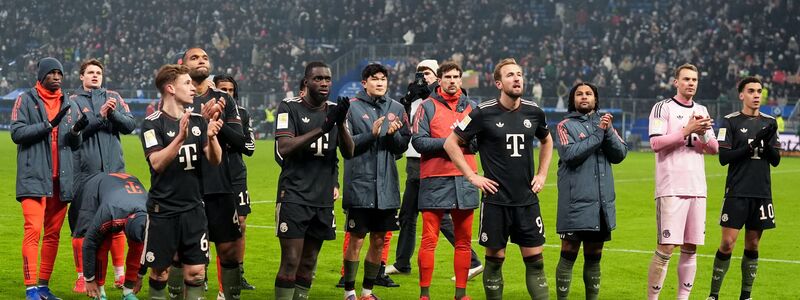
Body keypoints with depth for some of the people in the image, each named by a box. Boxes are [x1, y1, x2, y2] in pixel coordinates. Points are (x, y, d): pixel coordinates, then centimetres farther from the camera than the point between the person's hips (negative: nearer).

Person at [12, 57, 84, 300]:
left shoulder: (69, 105, 16)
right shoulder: (26, 100, 4)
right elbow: (17, 133, -6)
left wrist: (76, 131, -5)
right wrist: (48, 125, -15)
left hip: (61, 179, 5)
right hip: (34, 177, -5)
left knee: (53, 234, 6)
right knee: (33, 230, -14)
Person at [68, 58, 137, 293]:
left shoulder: (113, 97, 14)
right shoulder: (73, 101, 7)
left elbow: (130, 125, 4)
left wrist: (114, 113, -12)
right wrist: (100, 115, -16)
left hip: (113, 168, 2)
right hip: (84, 171, -2)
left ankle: (120, 274, 17)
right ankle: (82, 277, 4)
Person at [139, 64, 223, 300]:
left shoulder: (198, 121, 9)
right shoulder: (153, 123, -6)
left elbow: (215, 160, 3)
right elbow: (157, 163, -18)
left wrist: (212, 136, -16)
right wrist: (181, 137, -29)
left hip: (193, 208, 4)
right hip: (163, 209, -4)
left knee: (196, 272, 0)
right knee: (160, 271, 3)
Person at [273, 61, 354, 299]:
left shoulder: (334, 110, 10)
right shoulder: (290, 107, -4)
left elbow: (349, 153, 2)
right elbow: (284, 148, -17)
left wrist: (341, 123, -15)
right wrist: (321, 128, -24)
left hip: (323, 199, 5)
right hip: (294, 196, -5)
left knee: (308, 263, 8)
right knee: (290, 262, -11)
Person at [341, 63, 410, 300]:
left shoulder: (396, 109, 9)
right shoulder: (352, 107, -2)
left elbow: (403, 146, 9)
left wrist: (393, 134, -11)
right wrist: (371, 134, -19)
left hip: (387, 186, 4)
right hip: (359, 185, -4)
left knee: (379, 240, 9)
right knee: (356, 239, -1)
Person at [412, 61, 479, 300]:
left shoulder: (471, 107, 14)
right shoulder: (427, 107, 3)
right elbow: (418, 141, -6)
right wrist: (446, 142, -15)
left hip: (465, 180, 3)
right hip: (434, 180, -3)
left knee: (464, 241, 5)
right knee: (429, 240, -5)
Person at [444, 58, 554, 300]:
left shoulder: (533, 112, 5)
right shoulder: (484, 113, -7)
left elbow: (547, 141, 25)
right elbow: (451, 143, 0)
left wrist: (542, 174, 14)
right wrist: (472, 176, -5)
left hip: (527, 200, 3)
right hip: (496, 200, -3)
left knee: (535, 259, 1)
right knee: (495, 259, 4)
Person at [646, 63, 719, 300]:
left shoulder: (701, 111, 17)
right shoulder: (663, 108, -1)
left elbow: (714, 149, 15)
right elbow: (655, 144, -12)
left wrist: (703, 134, -6)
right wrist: (686, 130, -17)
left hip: (697, 188, 6)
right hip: (671, 188, -6)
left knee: (691, 248, 5)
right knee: (666, 247, -10)